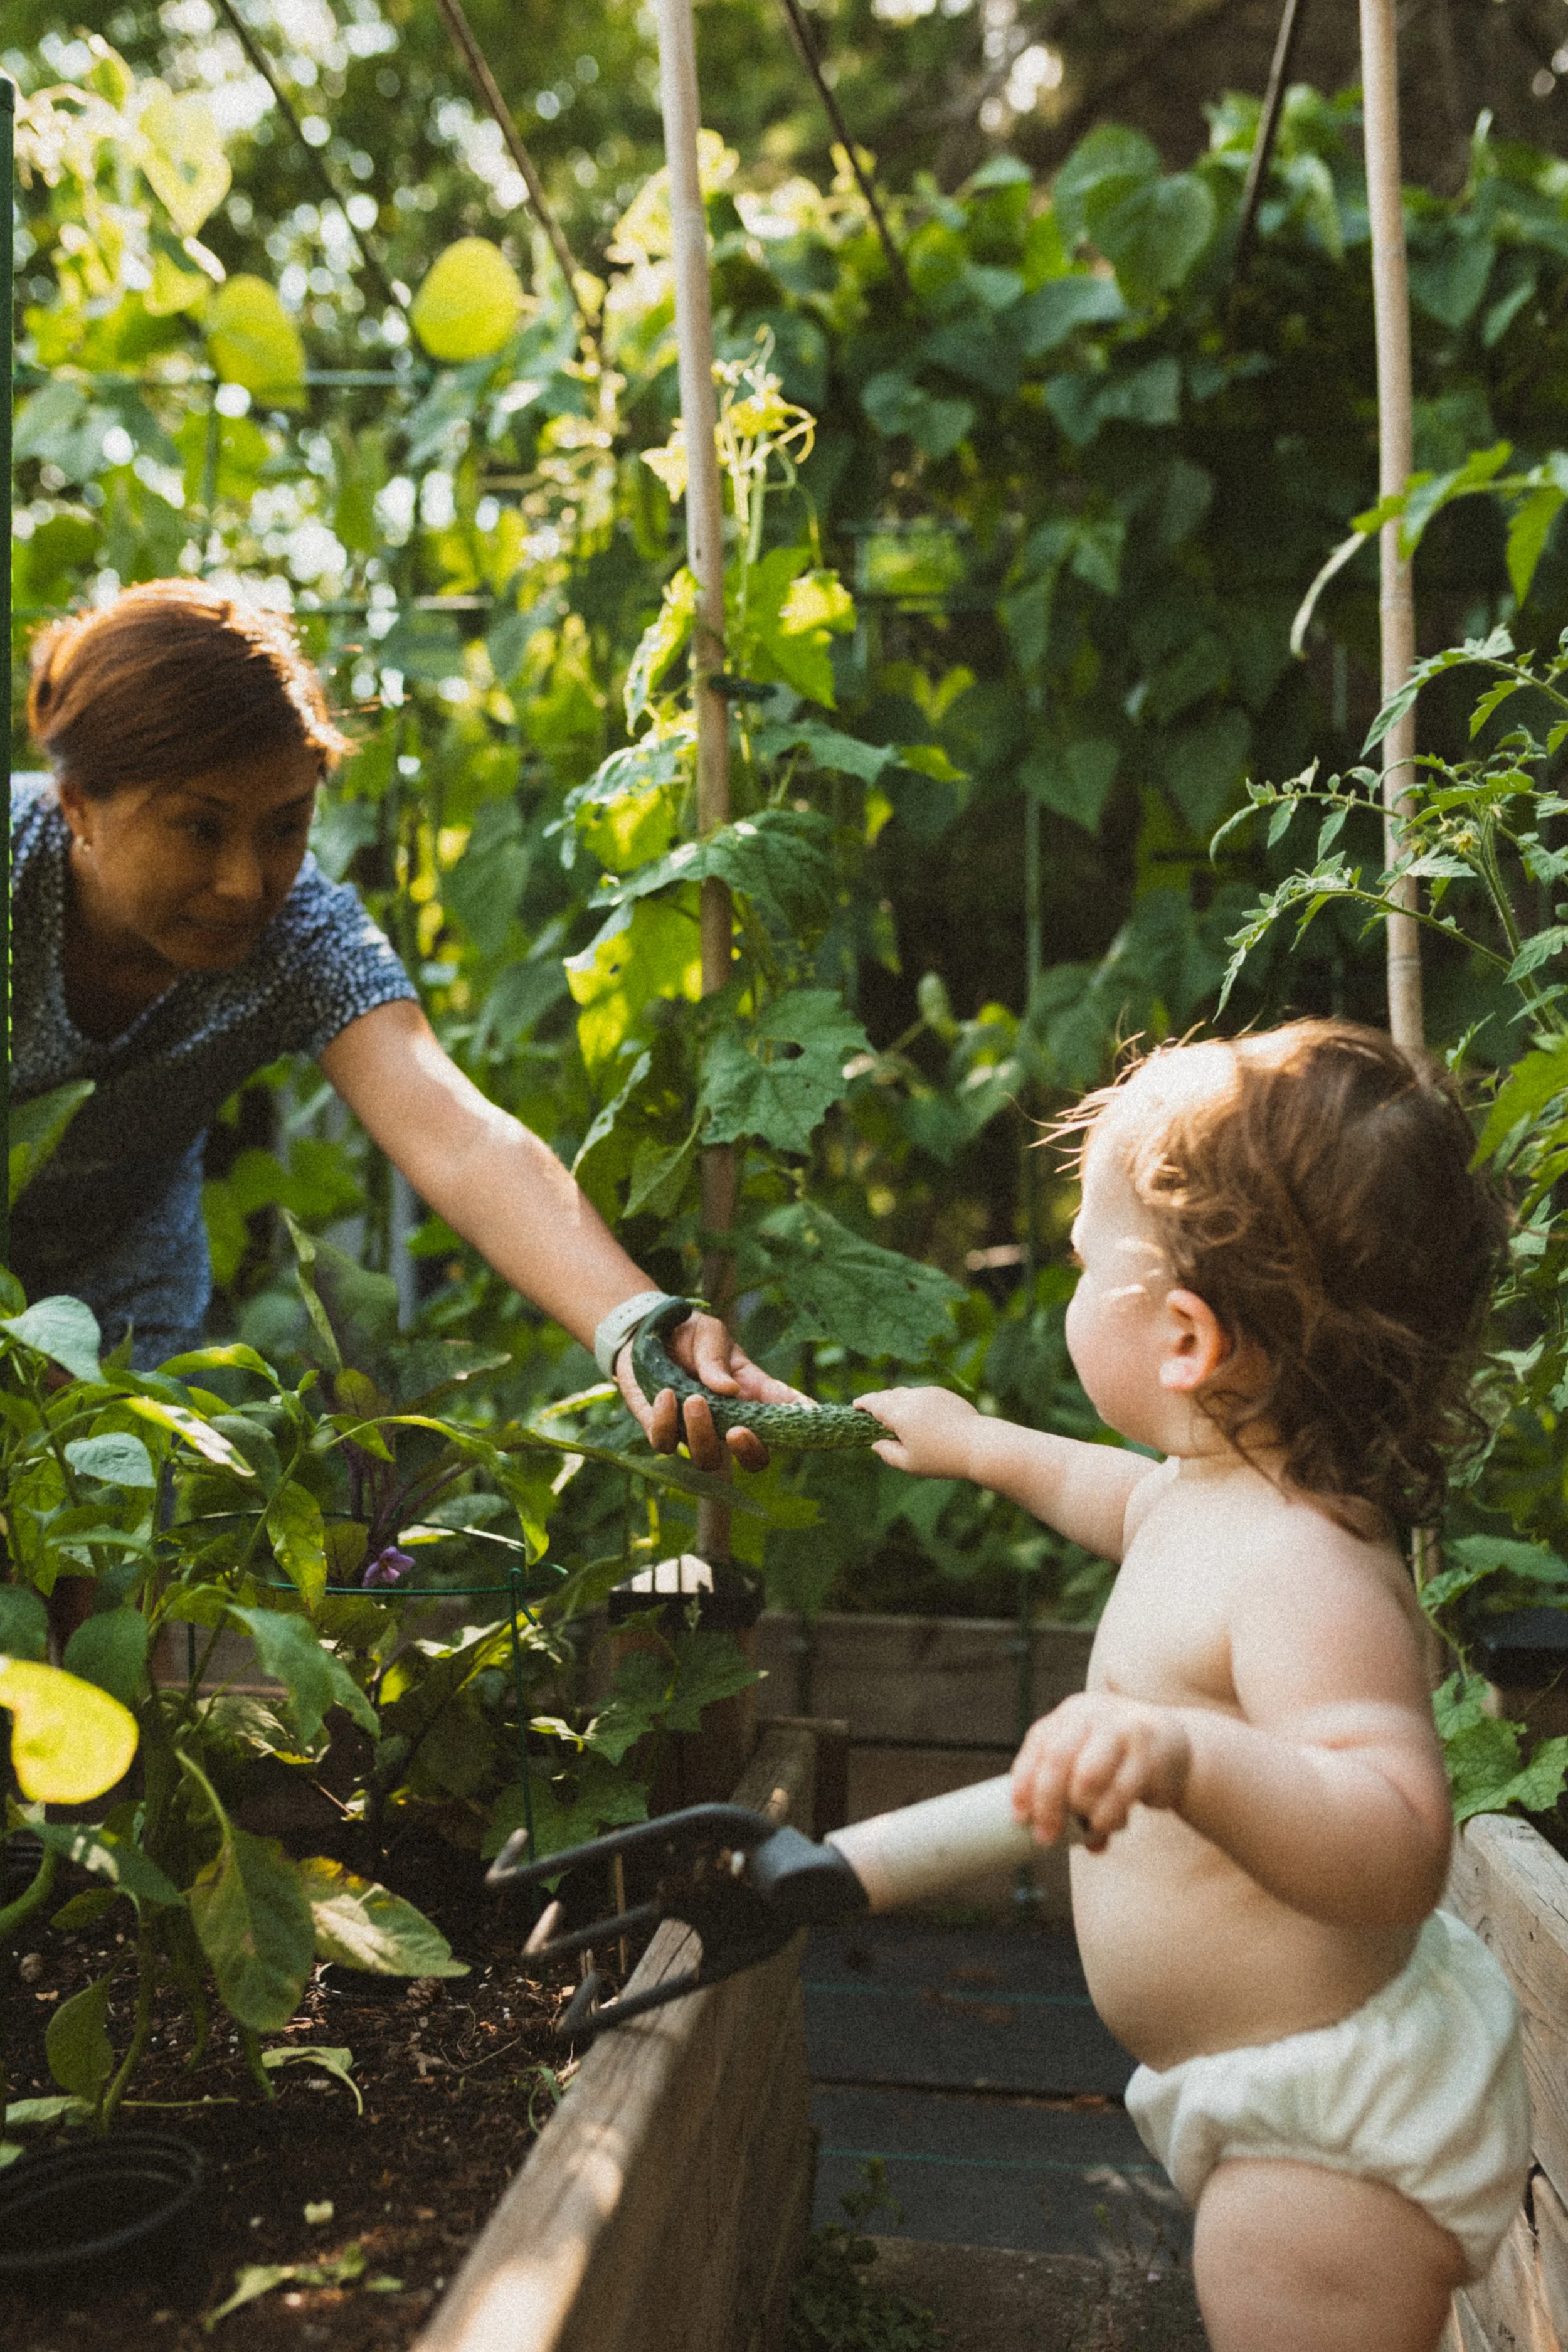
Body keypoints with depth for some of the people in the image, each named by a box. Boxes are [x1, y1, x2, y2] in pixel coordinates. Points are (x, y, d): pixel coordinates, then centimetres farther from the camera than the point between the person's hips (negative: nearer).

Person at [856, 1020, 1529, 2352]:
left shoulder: (1301, 1568, -32)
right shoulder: (1221, 1496, 1)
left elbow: (1398, 1854, -42)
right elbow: (1134, 1501, 27)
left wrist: (1190, 1758, -56)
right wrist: (978, 1445, 38)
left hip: (1331, 2133, -10)